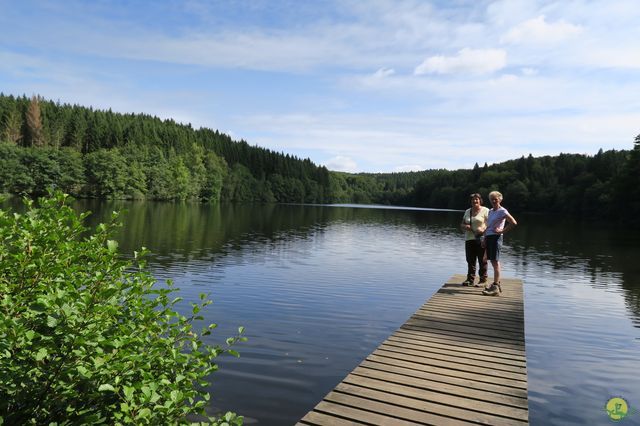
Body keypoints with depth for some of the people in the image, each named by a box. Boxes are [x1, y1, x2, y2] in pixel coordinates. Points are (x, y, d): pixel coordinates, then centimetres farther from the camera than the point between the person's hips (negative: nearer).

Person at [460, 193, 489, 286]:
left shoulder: (485, 210, 0)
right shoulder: (467, 211, 17)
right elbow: (461, 225, 17)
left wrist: (483, 230, -22)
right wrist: (465, 226, -5)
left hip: (481, 239, -5)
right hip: (469, 239, 5)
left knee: (482, 260, -1)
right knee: (470, 260, 6)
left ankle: (483, 280, 7)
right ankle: (470, 279, 13)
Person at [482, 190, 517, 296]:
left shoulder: (502, 211, -7)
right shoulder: (490, 211, 16)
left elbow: (514, 223, -14)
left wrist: (502, 231, -12)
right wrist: (485, 239, 15)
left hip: (496, 237, -8)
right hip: (488, 237, 8)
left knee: (495, 261, -8)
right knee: (493, 262, 11)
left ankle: (495, 287, -6)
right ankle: (497, 283, 20)